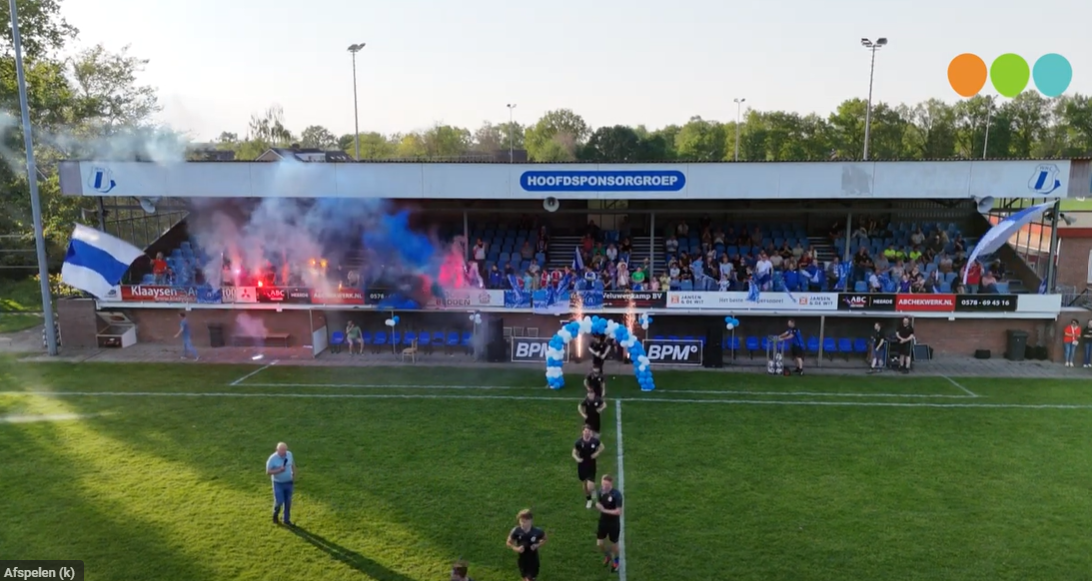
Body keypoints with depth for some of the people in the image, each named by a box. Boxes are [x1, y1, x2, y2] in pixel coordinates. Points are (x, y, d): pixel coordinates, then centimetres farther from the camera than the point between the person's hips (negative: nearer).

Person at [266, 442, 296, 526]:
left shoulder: (289, 454, -8)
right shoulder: (272, 458, -21)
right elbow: (268, 472, -16)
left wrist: (294, 475, 8)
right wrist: (279, 470, -29)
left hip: (288, 482, 4)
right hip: (278, 483, -4)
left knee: (288, 502, 9)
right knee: (279, 502, -2)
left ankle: (287, 520, 22)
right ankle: (275, 513, 31)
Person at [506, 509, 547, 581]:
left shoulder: (537, 531, -24)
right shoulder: (516, 531, -23)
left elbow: (544, 540, -4)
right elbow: (509, 543, -7)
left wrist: (537, 545, -22)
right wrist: (516, 548, -26)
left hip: (533, 558, -2)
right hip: (522, 558, 2)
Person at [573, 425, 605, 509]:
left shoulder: (595, 441, -13)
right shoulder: (579, 442, -14)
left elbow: (602, 447, 7)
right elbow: (574, 453, -3)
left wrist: (597, 453, -12)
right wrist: (577, 459, -24)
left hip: (591, 467, -1)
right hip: (582, 466, 1)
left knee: (590, 488, -10)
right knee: (584, 485, 17)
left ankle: (593, 489, 29)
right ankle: (588, 499, 45)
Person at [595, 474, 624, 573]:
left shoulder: (617, 495, -25)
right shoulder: (601, 491, -10)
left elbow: (618, 511, -24)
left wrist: (604, 510, -29)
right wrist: (597, 505, -18)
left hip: (614, 523, -4)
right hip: (603, 521, 4)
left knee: (614, 544, 15)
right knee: (599, 543, 8)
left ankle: (615, 562, 44)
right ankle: (608, 556, 42)